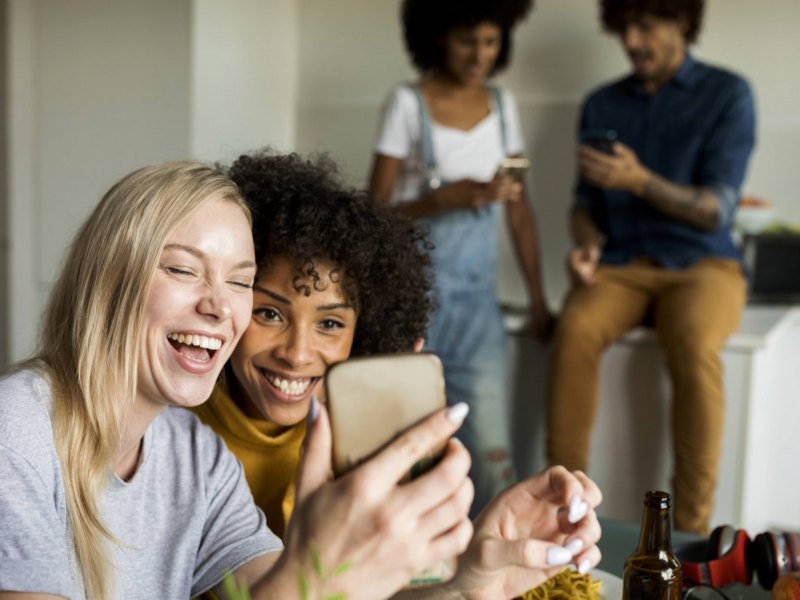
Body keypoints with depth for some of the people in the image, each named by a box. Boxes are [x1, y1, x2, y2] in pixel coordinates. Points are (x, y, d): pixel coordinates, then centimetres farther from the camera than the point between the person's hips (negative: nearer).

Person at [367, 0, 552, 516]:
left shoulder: (502, 105, 10)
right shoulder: (409, 104, -3)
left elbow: (519, 209, 13)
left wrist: (538, 300, 9)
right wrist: (451, 197, -21)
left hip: (477, 297, 3)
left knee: (493, 458, -4)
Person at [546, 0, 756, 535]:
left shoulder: (728, 94, 3)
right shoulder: (602, 104, 14)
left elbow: (717, 209, -5)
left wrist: (639, 181, -20)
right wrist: (587, 243, -6)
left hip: (702, 262, -2)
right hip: (621, 264, 3)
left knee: (693, 341, -37)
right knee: (576, 328, -32)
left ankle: (692, 526, -27)